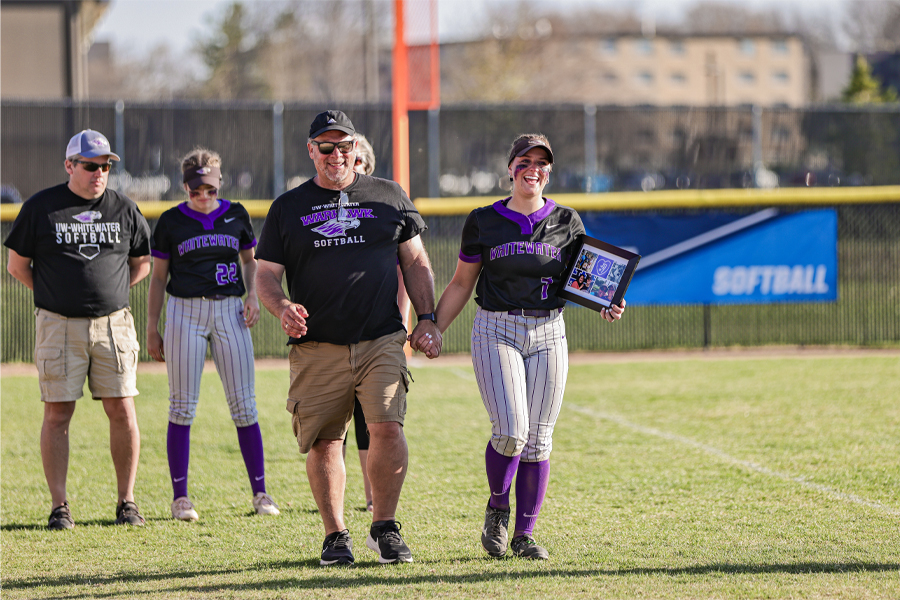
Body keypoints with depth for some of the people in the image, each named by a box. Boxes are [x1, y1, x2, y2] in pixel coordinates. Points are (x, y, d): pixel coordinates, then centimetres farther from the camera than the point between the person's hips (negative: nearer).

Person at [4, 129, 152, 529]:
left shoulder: (124, 210, 8)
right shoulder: (40, 208, 1)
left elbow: (142, 262, 20)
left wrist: (113, 291, 8)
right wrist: (56, 296, 2)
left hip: (113, 323, 2)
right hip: (58, 326, -2)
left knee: (122, 410, -2)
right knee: (57, 413, -3)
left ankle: (126, 502, 8)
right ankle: (59, 506, 2)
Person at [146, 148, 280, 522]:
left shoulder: (236, 215, 7)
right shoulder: (171, 221, 2)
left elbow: (249, 260, 20)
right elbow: (158, 277, 6)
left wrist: (253, 295, 1)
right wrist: (152, 329, 3)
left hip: (230, 312, 2)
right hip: (185, 311, -2)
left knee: (244, 405, 0)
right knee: (183, 407, -3)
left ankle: (260, 492, 7)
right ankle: (180, 497, 3)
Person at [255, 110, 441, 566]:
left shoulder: (389, 198, 12)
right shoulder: (288, 208, 10)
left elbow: (415, 262, 17)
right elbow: (266, 276, 9)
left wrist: (427, 318, 7)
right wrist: (282, 307, -12)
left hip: (382, 341, 0)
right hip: (316, 348, 1)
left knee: (387, 427, -16)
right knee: (324, 442, -1)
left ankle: (385, 528, -3)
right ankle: (335, 535, 13)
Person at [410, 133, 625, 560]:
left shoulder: (567, 222, 8)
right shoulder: (484, 221, 4)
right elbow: (461, 284, 9)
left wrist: (605, 306, -11)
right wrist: (433, 329, -1)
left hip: (548, 335, 2)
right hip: (496, 331, -2)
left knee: (538, 439, 0)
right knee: (510, 431, -17)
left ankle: (524, 534, 10)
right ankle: (497, 508, 9)